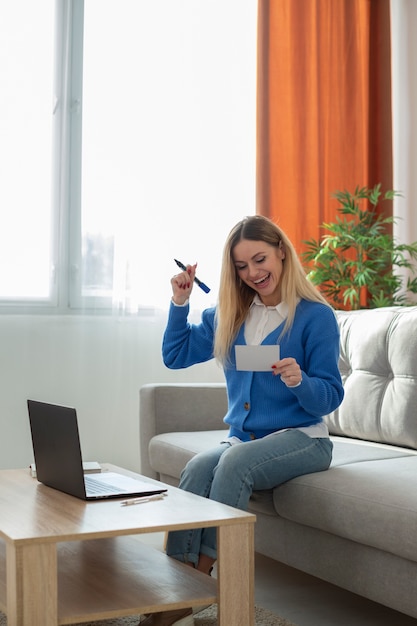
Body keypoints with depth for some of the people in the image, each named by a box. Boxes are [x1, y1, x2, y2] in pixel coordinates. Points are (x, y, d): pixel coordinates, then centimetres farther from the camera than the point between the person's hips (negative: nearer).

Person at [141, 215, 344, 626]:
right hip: (242, 438, 4)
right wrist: (180, 302, 2)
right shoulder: (227, 315, 11)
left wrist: (300, 381, -29)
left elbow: (330, 397, -7)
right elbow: (175, 356, 14)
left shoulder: (316, 315, -5)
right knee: (198, 468, -28)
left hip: (301, 438, -4)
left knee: (235, 461, -34)